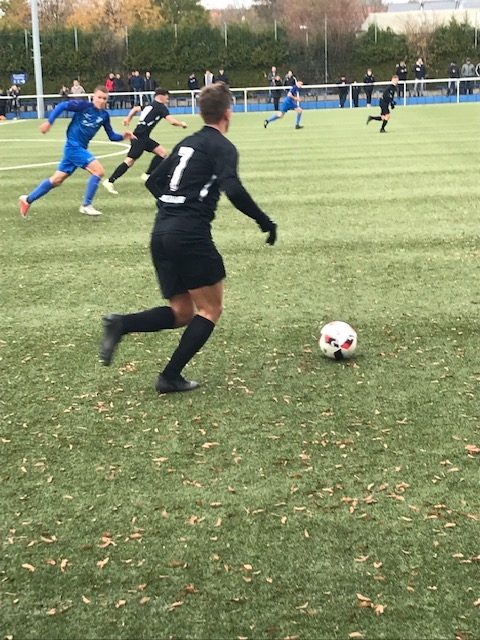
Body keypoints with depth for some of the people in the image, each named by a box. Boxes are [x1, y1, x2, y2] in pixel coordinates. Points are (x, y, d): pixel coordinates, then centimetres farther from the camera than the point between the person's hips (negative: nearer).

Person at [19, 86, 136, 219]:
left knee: (57, 180, 13)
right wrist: (49, 122, -15)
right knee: (98, 170, -17)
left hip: (80, 148, 7)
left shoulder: (104, 115, 6)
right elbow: (62, 106, -11)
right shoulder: (84, 105, -12)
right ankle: (86, 205, -6)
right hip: (73, 146, -7)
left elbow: (112, 136, 9)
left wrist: (123, 136, -10)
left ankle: (28, 199, 26)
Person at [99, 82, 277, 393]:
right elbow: (234, 190, -21)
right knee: (211, 309, 8)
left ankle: (120, 324, -8)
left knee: (181, 313, 15)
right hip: (191, 236, -7)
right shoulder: (223, 147, -4)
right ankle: (171, 377, 3)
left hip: (161, 235, 8)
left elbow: (154, 181, 24)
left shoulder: (187, 143, 19)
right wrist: (265, 221, -13)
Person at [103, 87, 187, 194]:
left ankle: (148, 175, 10)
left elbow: (135, 109, 31)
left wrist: (128, 118, 35)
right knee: (130, 161, -13)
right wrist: (181, 124, 1)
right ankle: (110, 181, -13)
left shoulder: (150, 105, 19)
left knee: (162, 152, 8)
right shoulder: (161, 107, -7)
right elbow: (172, 121, -16)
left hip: (143, 137, 10)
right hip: (140, 137, -10)